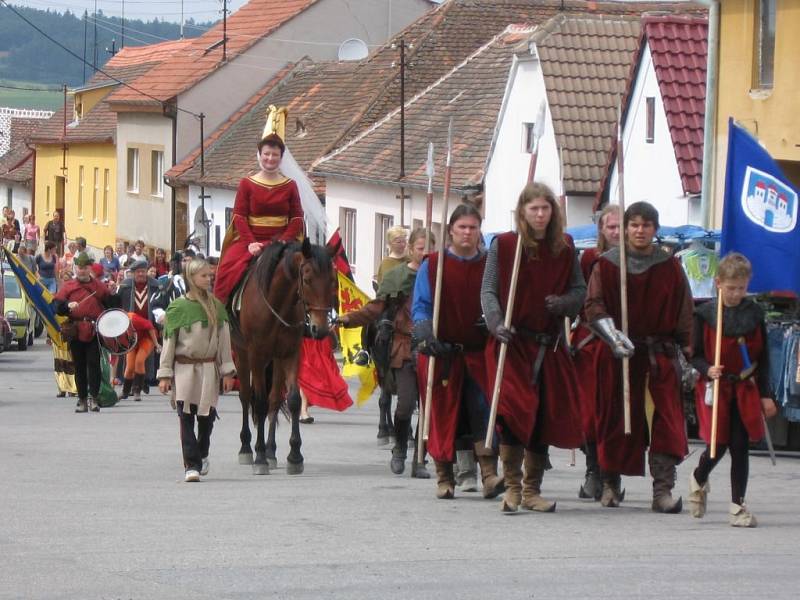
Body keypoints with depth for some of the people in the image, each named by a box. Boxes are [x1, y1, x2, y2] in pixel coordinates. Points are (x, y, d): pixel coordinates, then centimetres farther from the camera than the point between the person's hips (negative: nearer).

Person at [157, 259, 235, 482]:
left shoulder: (216, 307, 7)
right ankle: (191, 465, -6)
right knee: (186, 417, -7)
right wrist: (165, 374, -3)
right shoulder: (178, 307, -1)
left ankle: (202, 455, 31)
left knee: (207, 416, 6)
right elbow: (168, 342, 1)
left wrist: (227, 371, 5)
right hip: (184, 369, -2)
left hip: (209, 368, 2)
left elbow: (224, 340, 9)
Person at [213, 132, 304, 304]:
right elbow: (239, 217, 0)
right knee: (230, 269, -24)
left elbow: (297, 218, 4)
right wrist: (250, 242, -14)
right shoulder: (247, 184, 7)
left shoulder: (290, 186, 10)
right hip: (252, 240, 0)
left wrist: (283, 242, -12)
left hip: (282, 241, 0)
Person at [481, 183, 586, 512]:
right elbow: (488, 291, -1)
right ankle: (512, 487, -10)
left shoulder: (564, 248, 8)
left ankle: (532, 491, 17)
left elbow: (580, 288, 12)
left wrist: (562, 303, -10)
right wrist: (497, 324, -17)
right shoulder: (503, 245, -2)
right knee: (515, 410, -19)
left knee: (546, 416, 5)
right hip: (512, 344, -4)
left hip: (550, 345, 4)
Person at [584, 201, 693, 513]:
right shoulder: (607, 265, 2)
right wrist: (612, 335, -21)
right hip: (619, 355, -1)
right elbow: (594, 305, -5)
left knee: (667, 420, -10)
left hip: (660, 355, 1)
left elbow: (684, 313, 11)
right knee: (616, 420, 5)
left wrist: (688, 353, 6)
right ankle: (610, 484, 22)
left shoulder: (669, 267, 7)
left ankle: (663, 491, -12)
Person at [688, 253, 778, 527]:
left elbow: (763, 357, 7)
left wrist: (765, 394, 5)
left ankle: (737, 505, 5)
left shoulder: (754, 313, 3)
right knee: (719, 444, 0)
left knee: (740, 446, -1)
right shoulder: (704, 314, -5)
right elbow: (695, 355, -2)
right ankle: (698, 479, 32)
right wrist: (708, 370, -23)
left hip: (745, 390, 2)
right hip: (715, 388, -2)